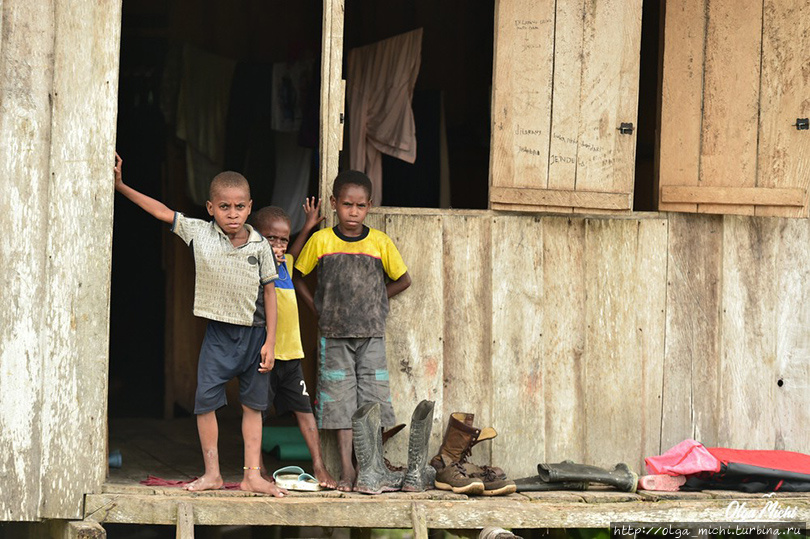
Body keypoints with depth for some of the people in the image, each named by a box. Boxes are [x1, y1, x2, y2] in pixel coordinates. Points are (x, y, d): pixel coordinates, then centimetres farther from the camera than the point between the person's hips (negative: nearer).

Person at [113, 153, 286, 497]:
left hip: (254, 332, 0)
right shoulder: (198, 232, -4)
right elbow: (161, 211, 1)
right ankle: (212, 473, 3)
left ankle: (252, 475, 11)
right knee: (206, 398, -7)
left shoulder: (259, 245, -4)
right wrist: (120, 186, -3)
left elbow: (269, 292, 0)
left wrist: (270, 342, -4)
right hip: (218, 330, 0)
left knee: (253, 403, 6)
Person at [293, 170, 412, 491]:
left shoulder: (380, 242, 0)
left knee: (373, 398, -2)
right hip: (334, 334, 0)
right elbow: (296, 278, 12)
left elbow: (403, 281, 12)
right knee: (339, 399, -1)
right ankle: (346, 468, 1)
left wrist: (370, 301, 5)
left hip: (371, 334, 0)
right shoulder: (321, 241, -1)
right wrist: (318, 309, 3)